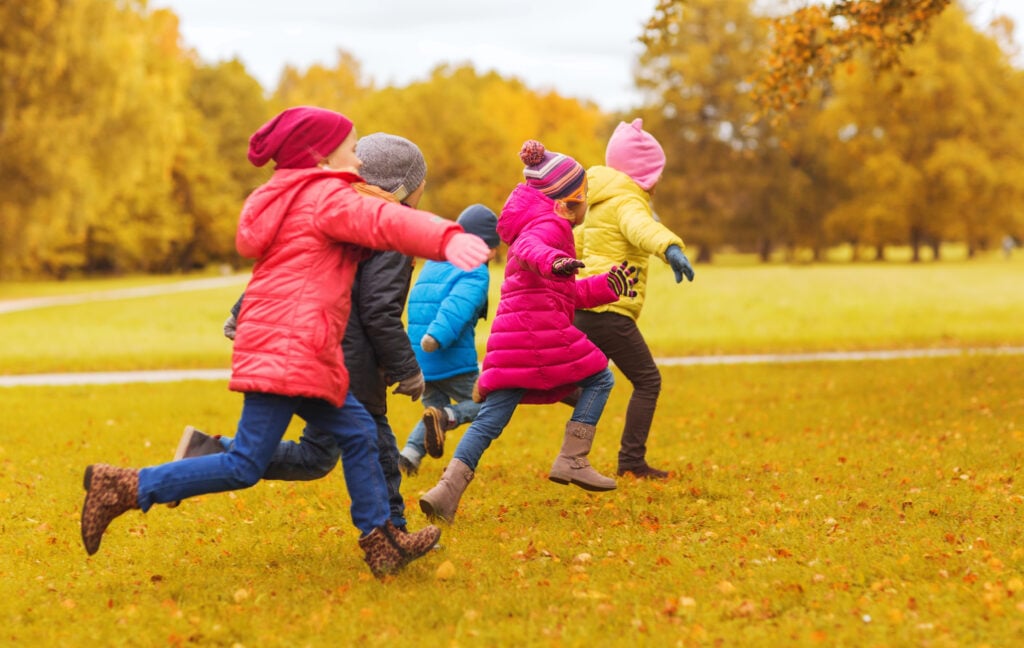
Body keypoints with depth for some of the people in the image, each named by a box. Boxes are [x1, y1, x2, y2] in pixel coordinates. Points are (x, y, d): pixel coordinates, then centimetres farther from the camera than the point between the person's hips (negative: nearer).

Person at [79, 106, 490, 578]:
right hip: (289, 349, -11)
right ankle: (126, 488, -6)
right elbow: (381, 221, -23)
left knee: (356, 432, 13)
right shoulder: (326, 195, -6)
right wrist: (446, 239, -39)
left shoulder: (287, 199, 23)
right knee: (245, 467, -8)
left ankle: (381, 541, 17)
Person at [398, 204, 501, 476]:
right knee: (482, 405, 12)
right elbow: (457, 306, -27)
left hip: (419, 360, 7)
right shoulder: (475, 273, -10)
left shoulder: (433, 265, 15)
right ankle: (444, 417, -17)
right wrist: (437, 336, -37)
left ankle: (409, 453, 0)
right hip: (453, 361, -7)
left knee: (435, 407, 23)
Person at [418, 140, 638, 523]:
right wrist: (552, 261, -48)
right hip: (543, 330, -9)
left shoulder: (537, 227, 31)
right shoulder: (551, 226, 0)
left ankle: (448, 490, -10)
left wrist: (608, 286, 37)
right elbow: (528, 248, -27)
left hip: (510, 334, 9)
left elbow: (566, 294, 36)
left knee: (490, 419, 3)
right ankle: (572, 461, 2)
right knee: (599, 379, 10)